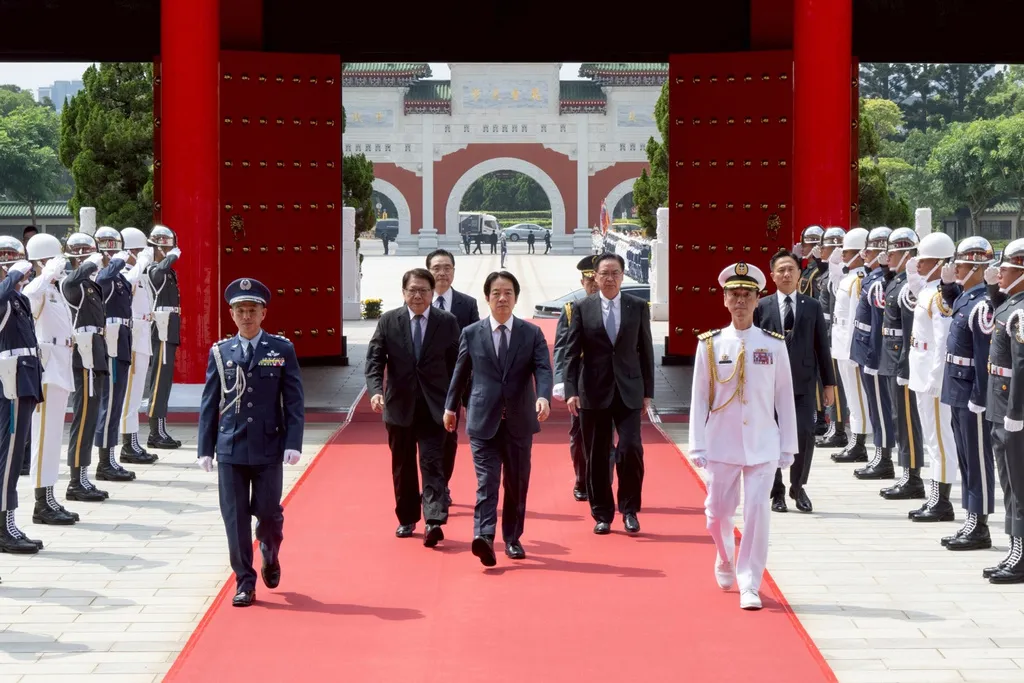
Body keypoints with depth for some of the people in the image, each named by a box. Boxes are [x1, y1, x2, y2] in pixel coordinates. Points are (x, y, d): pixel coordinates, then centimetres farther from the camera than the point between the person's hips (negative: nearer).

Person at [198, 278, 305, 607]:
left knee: (268, 512, 4)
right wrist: (205, 449, 4)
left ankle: (270, 558, 35)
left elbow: (294, 401, 0)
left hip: (268, 447, -1)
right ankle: (245, 583, 10)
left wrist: (293, 443, -9)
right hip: (230, 448, 1)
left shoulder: (282, 350, 1)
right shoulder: (220, 352, 6)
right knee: (235, 517, 1)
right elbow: (209, 404, 7)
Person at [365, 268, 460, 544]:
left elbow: (457, 363, 4)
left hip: (434, 407, -2)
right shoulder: (388, 322, 1)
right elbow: (374, 360, -2)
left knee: (432, 464, -10)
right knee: (403, 466, 11)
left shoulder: (448, 322, 0)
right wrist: (375, 390, -18)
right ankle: (407, 519, 24)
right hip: (399, 405, 2)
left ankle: (434, 522, -17)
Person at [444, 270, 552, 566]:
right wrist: (451, 406, 19)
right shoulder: (471, 334, 4)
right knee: (487, 481, -12)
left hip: (519, 421, 1)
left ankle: (512, 539, 22)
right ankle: (483, 536, -25)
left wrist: (543, 397, -25)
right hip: (483, 420, -1)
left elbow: (543, 369, -7)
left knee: (517, 483, 9)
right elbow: (461, 372, 14)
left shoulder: (532, 333, 3)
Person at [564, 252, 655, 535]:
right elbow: (571, 352, -1)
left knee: (631, 448, -12)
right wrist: (571, 391, -10)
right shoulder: (582, 308, 2)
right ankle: (602, 514, 17)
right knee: (596, 456, 5)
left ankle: (630, 509, 6)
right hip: (594, 392, 0)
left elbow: (645, 350, 7)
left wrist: (648, 391, 6)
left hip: (628, 390, 0)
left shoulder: (638, 307, 4)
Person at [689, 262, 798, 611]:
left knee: (757, 510, -8)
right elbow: (699, 397, 1)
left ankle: (749, 585, 0)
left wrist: (788, 447, 2)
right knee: (718, 511, 8)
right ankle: (725, 560, 39)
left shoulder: (774, 345, 0)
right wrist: (698, 446, -2)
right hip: (722, 443, 1)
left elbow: (785, 398, 4)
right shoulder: (710, 344, 0)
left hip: (763, 445, -1)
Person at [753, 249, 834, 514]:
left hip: (803, 382, 0)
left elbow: (822, 346, 8)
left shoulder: (812, 306, 8)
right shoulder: (762, 307, 5)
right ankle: (777, 491, 16)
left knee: (805, 434, -8)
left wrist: (828, 383, 6)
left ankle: (798, 487, 11)